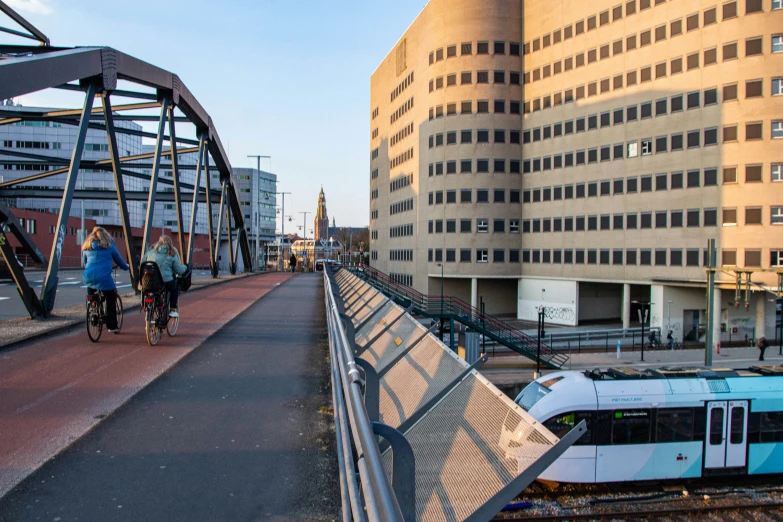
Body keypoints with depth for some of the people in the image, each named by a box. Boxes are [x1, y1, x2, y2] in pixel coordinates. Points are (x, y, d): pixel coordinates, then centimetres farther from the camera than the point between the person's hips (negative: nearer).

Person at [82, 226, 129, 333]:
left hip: (88, 277, 4)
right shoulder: (109, 245, 9)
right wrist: (126, 267, 35)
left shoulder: (86, 246, 19)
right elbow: (118, 259, 17)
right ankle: (112, 326, 6)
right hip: (104, 277, -4)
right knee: (111, 300, 7)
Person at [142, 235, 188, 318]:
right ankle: (172, 309, 21)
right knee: (176, 286, 27)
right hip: (166, 283, -3)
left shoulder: (150, 251, 11)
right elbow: (180, 271, 6)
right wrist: (184, 267, 27)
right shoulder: (171, 255, 4)